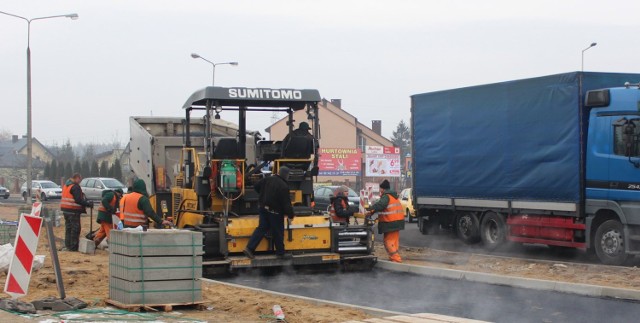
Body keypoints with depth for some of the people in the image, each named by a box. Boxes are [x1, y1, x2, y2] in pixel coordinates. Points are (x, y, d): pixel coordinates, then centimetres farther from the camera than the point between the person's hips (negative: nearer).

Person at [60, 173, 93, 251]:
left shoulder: (66, 185, 15)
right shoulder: (75, 187, -15)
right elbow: (78, 200, -21)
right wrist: (88, 204, -13)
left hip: (65, 210, 9)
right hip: (73, 210, -9)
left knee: (68, 228, 16)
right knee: (75, 229, -3)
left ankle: (68, 245, 19)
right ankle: (73, 247, -3)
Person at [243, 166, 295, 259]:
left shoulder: (267, 179, -1)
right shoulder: (284, 186, -21)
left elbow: (256, 186, 11)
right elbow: (287, 203, -20)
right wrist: (290, 215, -9)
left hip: (263, 208, 6)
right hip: (275, 211, -6)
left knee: (261, 228, 12)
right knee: (278, 232, 8)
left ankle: (249, 248, 3)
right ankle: (280, 253, 19)